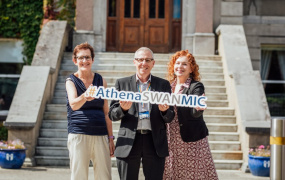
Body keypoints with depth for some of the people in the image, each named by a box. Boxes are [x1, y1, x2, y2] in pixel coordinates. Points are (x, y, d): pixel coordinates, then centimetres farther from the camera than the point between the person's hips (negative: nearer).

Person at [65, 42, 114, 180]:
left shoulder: (101, 81, 12)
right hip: (78, 136, -3)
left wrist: (110, 137, 11)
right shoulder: (71, 81, 4)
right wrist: (84, 97, -38)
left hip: (100, 136, 3)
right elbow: (73, 104, -15)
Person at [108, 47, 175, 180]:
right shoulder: (122, 83, 9)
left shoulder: (163, 84, 11)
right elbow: (112, 115, 6)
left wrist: (164, 110, -14)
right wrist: (123, 109, -15)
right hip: (129, 143, 0)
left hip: (155, 143, 0)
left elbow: (170, 118, 9)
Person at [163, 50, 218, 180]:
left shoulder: (196, 86, -5)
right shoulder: (169, 86, 11)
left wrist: (199, 108, -39)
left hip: (191, 140, -5)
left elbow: (195, 113, -20)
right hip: (172, 141, 5)